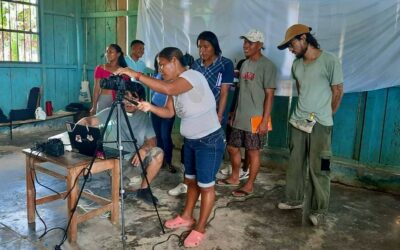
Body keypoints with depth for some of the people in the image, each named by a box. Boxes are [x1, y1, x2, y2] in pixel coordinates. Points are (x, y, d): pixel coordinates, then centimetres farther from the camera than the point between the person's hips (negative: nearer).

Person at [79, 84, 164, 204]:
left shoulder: (144, 117, 6)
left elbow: (152, 140, 1)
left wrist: (143, 149, -20)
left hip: (136, 158, 4)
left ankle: (143, 189, -3)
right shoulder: (111, 112, -1)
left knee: (158, 153, -22)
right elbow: (90, 120, -11)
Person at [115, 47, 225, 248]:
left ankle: (200, 229, 18)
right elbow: (169, 111, 6)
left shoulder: (192, 76, -23)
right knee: (190, 180, 20)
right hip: (191, 140, 9)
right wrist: (150, 107, -12)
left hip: (210, 140, -9)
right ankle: (186, 217, 38)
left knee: (206, 185, 4)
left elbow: (167, 89, -40)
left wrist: (137, 75, -35)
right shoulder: (174, 84, 6)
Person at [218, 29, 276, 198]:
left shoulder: (267, 66, -11)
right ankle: (234, 178, 34)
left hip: (255, 118, -8)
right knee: (232, 147, 15)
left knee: (253, 152, 4)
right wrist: (234, 113, 16)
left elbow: (269, 95, -14)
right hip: (240, 117, 8)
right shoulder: (245, 64, 12)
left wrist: (264, 120, -18)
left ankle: (249, 185, 19)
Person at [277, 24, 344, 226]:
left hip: (320, 124, -6)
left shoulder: (329, 60, -10)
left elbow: (337, 91, -3)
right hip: (298, 121, 6)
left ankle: (318, 209, 12)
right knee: (295, 164, 13)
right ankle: (295, 199, 29)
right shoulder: (296, 64, 8)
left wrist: (325, 115, 7)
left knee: (318, 168, -1)